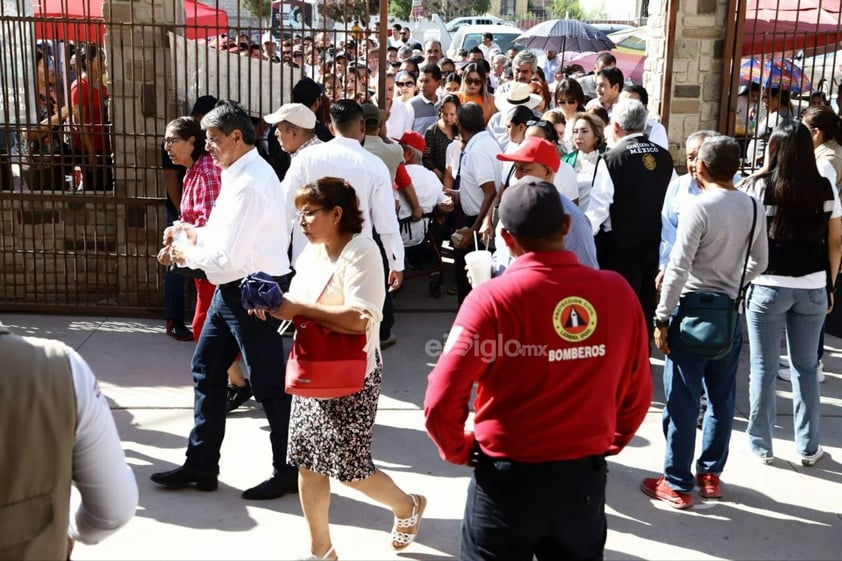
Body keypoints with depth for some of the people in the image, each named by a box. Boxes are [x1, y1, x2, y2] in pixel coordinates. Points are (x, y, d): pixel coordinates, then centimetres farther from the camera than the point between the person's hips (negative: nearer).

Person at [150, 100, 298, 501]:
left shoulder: (249, 185, -23)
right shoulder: (240, 173, 9)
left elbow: (227, 257, -24)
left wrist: (188, 253, -7)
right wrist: (194, 234, 5)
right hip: (233, 290, 11)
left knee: (269, 385, 3)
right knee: (206, 371, 16)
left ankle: (289, 472, 20)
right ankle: (201, 465, 29)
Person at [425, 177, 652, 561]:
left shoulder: (492, 298, -18)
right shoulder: (617, 292, -7)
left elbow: (441, 402, -19)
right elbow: (638, 394, 2)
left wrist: (460, 451, 0)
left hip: (509, 477, -3)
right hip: (584, 476, 3)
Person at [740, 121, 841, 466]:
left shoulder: (759, 185, -9)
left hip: (767, 286, -2)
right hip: (812, 288, 3)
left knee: (764, 369, 8)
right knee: (806, 368, 14)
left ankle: (761, 445, 17)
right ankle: (809, 447, 23)